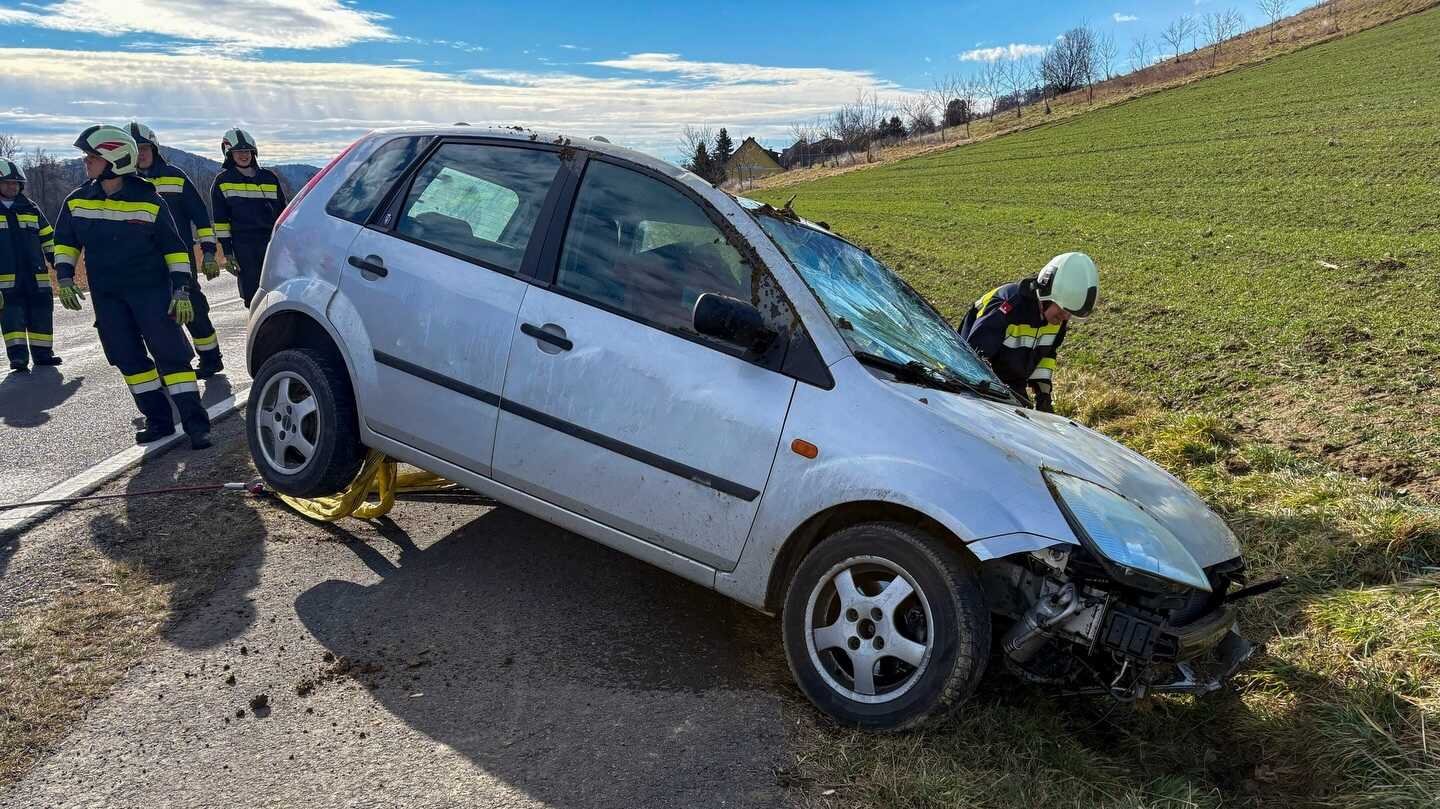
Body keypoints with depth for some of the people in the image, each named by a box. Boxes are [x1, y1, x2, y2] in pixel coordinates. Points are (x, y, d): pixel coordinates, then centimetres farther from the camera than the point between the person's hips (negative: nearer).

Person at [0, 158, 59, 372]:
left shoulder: (30, 208, 14)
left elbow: (47, 238, 19)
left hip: (35, 273, 3)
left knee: (41, 310, 4)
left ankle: (42, 352, 14)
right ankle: (18, 356, -11)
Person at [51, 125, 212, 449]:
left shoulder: (149, 202, -7)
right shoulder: (77, 201, 4)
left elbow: (174, 248, -3)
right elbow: (64, 241, 17)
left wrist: (181, 290, -8)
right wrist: (64, 277, 5)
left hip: (151, 290, -5)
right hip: (106, 296, 5)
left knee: (170, 354, -9)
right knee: (129, 359, 5)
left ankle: (196, 423, -7)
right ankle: (158, 420, 14)